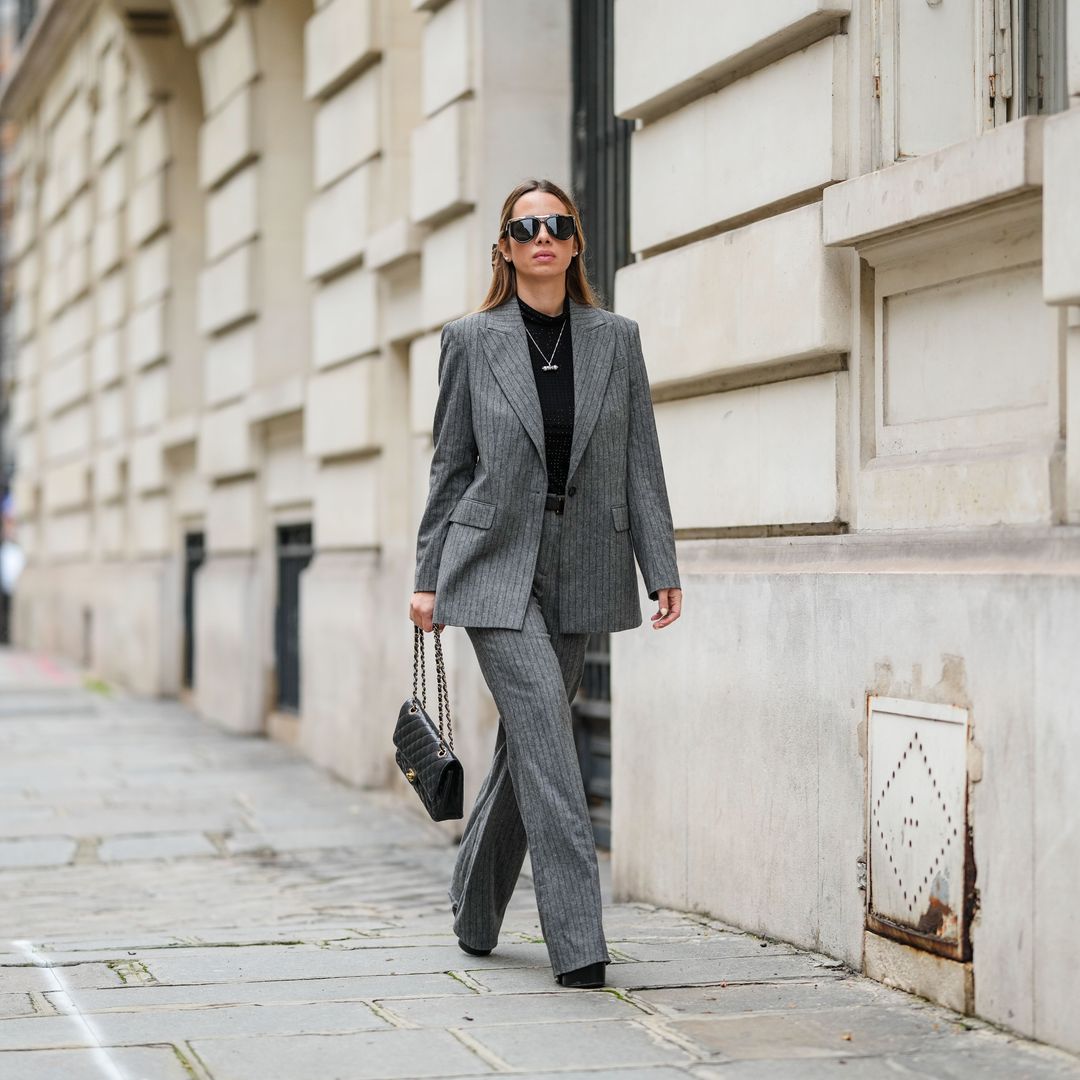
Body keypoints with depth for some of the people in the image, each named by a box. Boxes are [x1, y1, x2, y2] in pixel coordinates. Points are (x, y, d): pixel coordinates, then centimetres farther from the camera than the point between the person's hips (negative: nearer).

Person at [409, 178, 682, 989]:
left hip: (579, 571, 3)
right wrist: (429, 577, 3)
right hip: (495, 565, -3)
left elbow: (642, 462, 5)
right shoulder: (472, 339, 2)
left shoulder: (616, 339, 6)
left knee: (528, 741, 10)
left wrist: (663, 570, -2)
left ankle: (474, 911, 29)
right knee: (545, 729, -15)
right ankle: (577, 939, -15)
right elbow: (451, 463, 5)